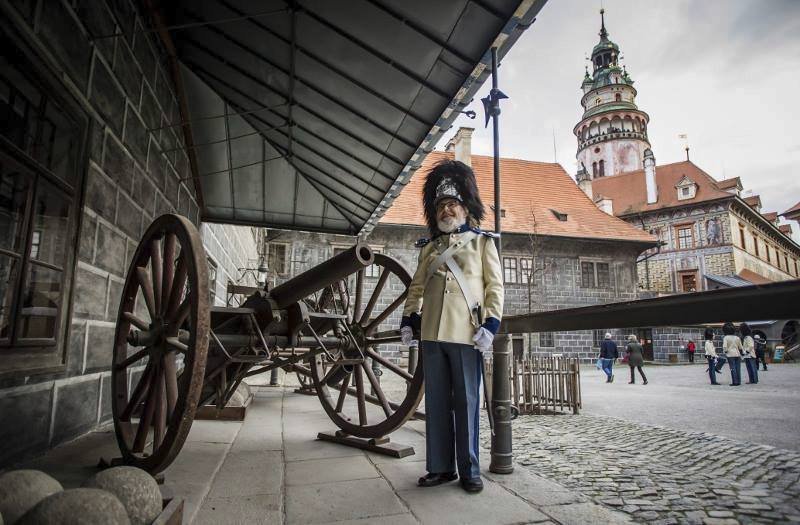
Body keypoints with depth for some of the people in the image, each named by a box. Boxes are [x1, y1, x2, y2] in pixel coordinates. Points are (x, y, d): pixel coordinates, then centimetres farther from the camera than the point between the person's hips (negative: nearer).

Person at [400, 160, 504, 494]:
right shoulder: (429, 247, 17)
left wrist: (490, 324, -10)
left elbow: (495, 286, 1)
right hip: (432, 334, 4)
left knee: (466, 403, 3)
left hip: (466, 334, -4)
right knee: (436, 403, 9)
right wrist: (408, 320, 7)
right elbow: (416, 287, 18)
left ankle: (469, 470, 15)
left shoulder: (482, 242, 8)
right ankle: (440, 467, 20)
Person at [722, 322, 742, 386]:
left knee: (733, 369, -3)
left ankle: (735, 382, -2)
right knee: (738, 369, 7)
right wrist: (740, 354, 23)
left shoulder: (725, 337, -7)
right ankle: (739, 382, 10)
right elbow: (740, 347, 13)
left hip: (730, 355, -5)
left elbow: (724, 346, -15)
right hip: (737, 354, 5)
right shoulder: (737, 338, 9)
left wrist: (725, 352, 1)